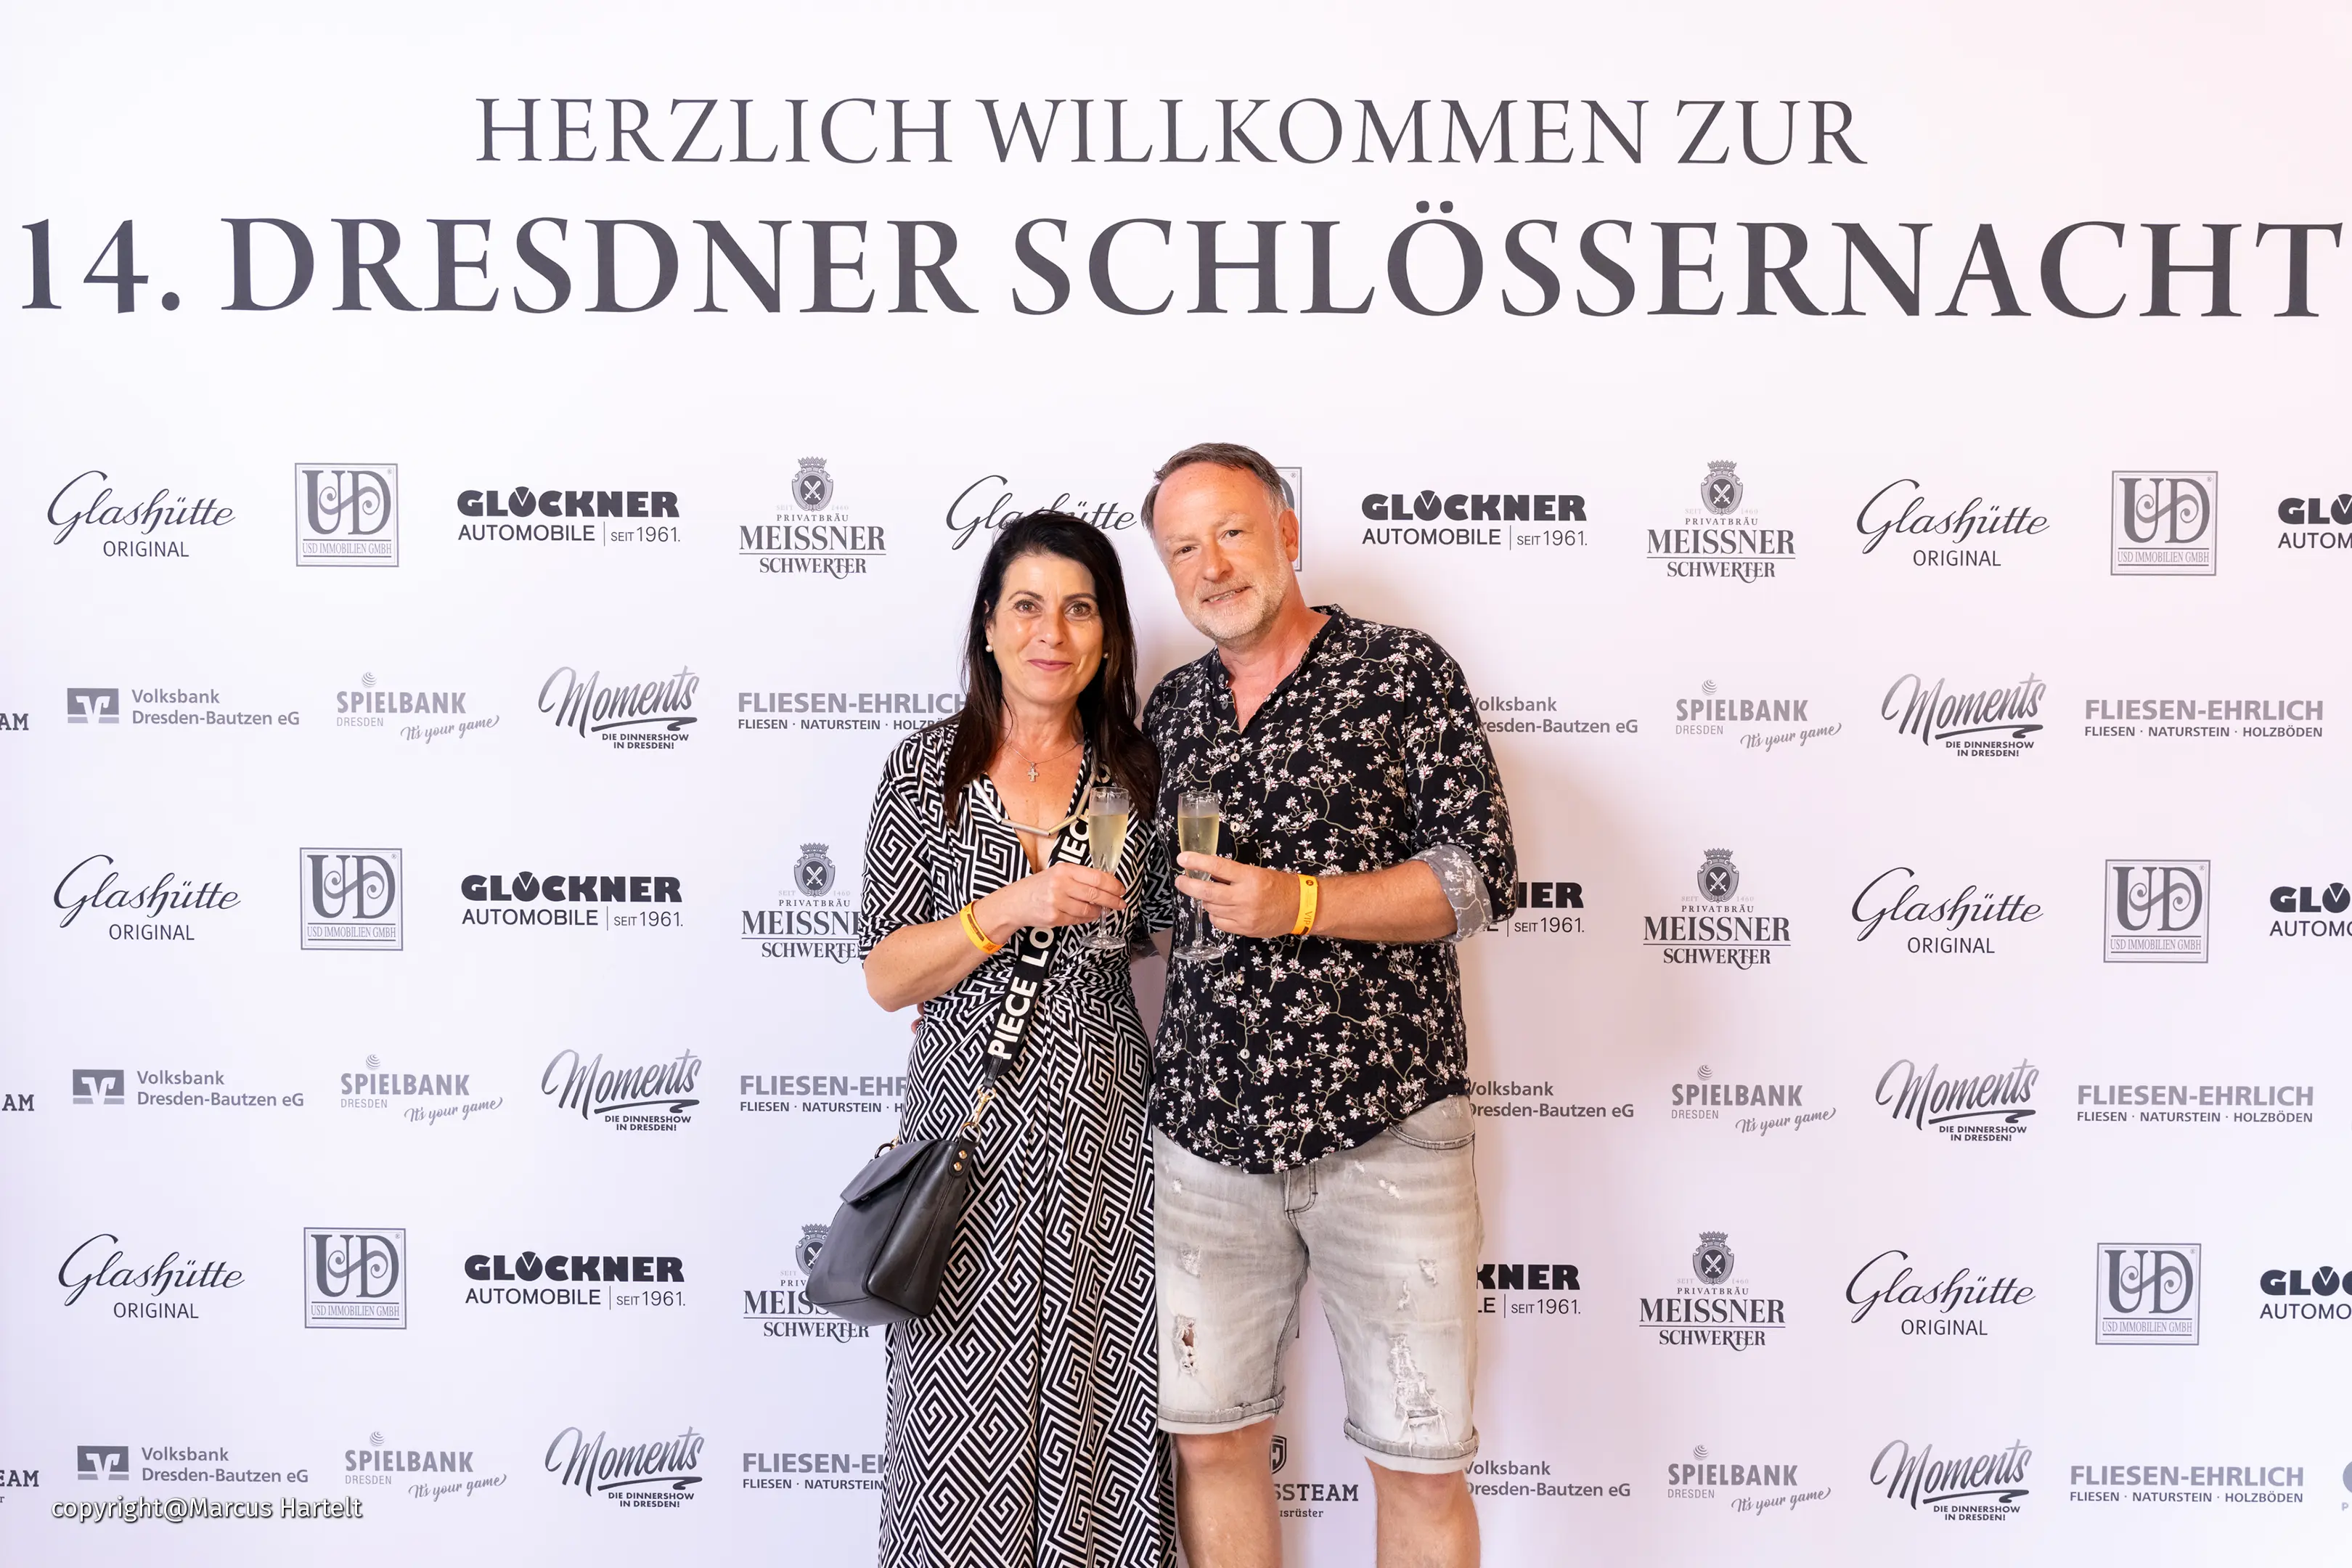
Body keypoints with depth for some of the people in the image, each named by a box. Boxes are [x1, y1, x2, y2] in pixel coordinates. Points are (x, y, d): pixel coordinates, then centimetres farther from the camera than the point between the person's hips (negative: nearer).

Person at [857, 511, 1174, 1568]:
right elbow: (886, 976, -3)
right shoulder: (925, 769, 1)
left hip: (1106, 1129, 1)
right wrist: (1012, 907, -17)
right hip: (969, 1125, -1)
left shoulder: (1140, 774, 4)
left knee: (1102, 1399, 5)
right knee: (967, 1412, 4)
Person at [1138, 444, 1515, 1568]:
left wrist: (1300, 903, -19)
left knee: (1420, 1464, 4)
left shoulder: (1405, 673, -1)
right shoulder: (1171, 709, 14)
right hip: (1206, 1129, 4)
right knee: (1209, 1436, 11)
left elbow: (1481, 875, -8)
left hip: (1384, 1126, -4)